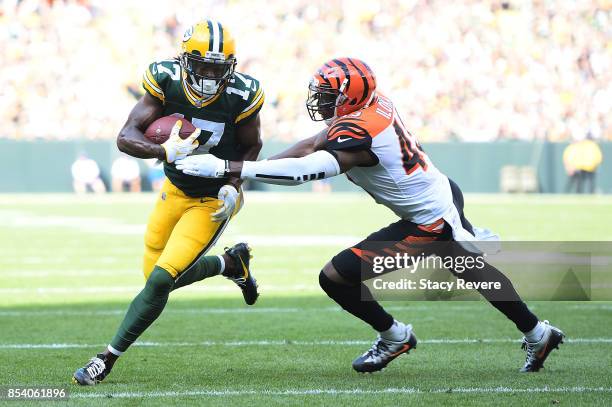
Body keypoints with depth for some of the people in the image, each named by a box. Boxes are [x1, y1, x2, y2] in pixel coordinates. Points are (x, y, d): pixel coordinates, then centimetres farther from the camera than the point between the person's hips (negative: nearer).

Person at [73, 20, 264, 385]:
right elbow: (125, 138, -22)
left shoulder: (241, 96, -21)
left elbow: (252, 146, -1)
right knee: (156, 276, 12)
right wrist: (164, 152, -41)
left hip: (212, 201, -4)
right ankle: (231, 263, 35)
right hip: (176, 189, 4)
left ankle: (108, 359, -2)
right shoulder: (166, 81, -18)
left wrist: (233, 186, -18)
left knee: (161, 279, -14)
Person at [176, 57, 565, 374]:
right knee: (473, 271, 28)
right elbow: (311, 146, 0)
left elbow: (304, 170, -39)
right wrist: (250, 169, -5)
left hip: (430, 223, -9)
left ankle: (394, 337, 19)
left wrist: (226, 167, -41)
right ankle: (538, 334, 47)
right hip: (445, 195, 10)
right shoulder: (373, 103, -4)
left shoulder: (358, 135, -29)